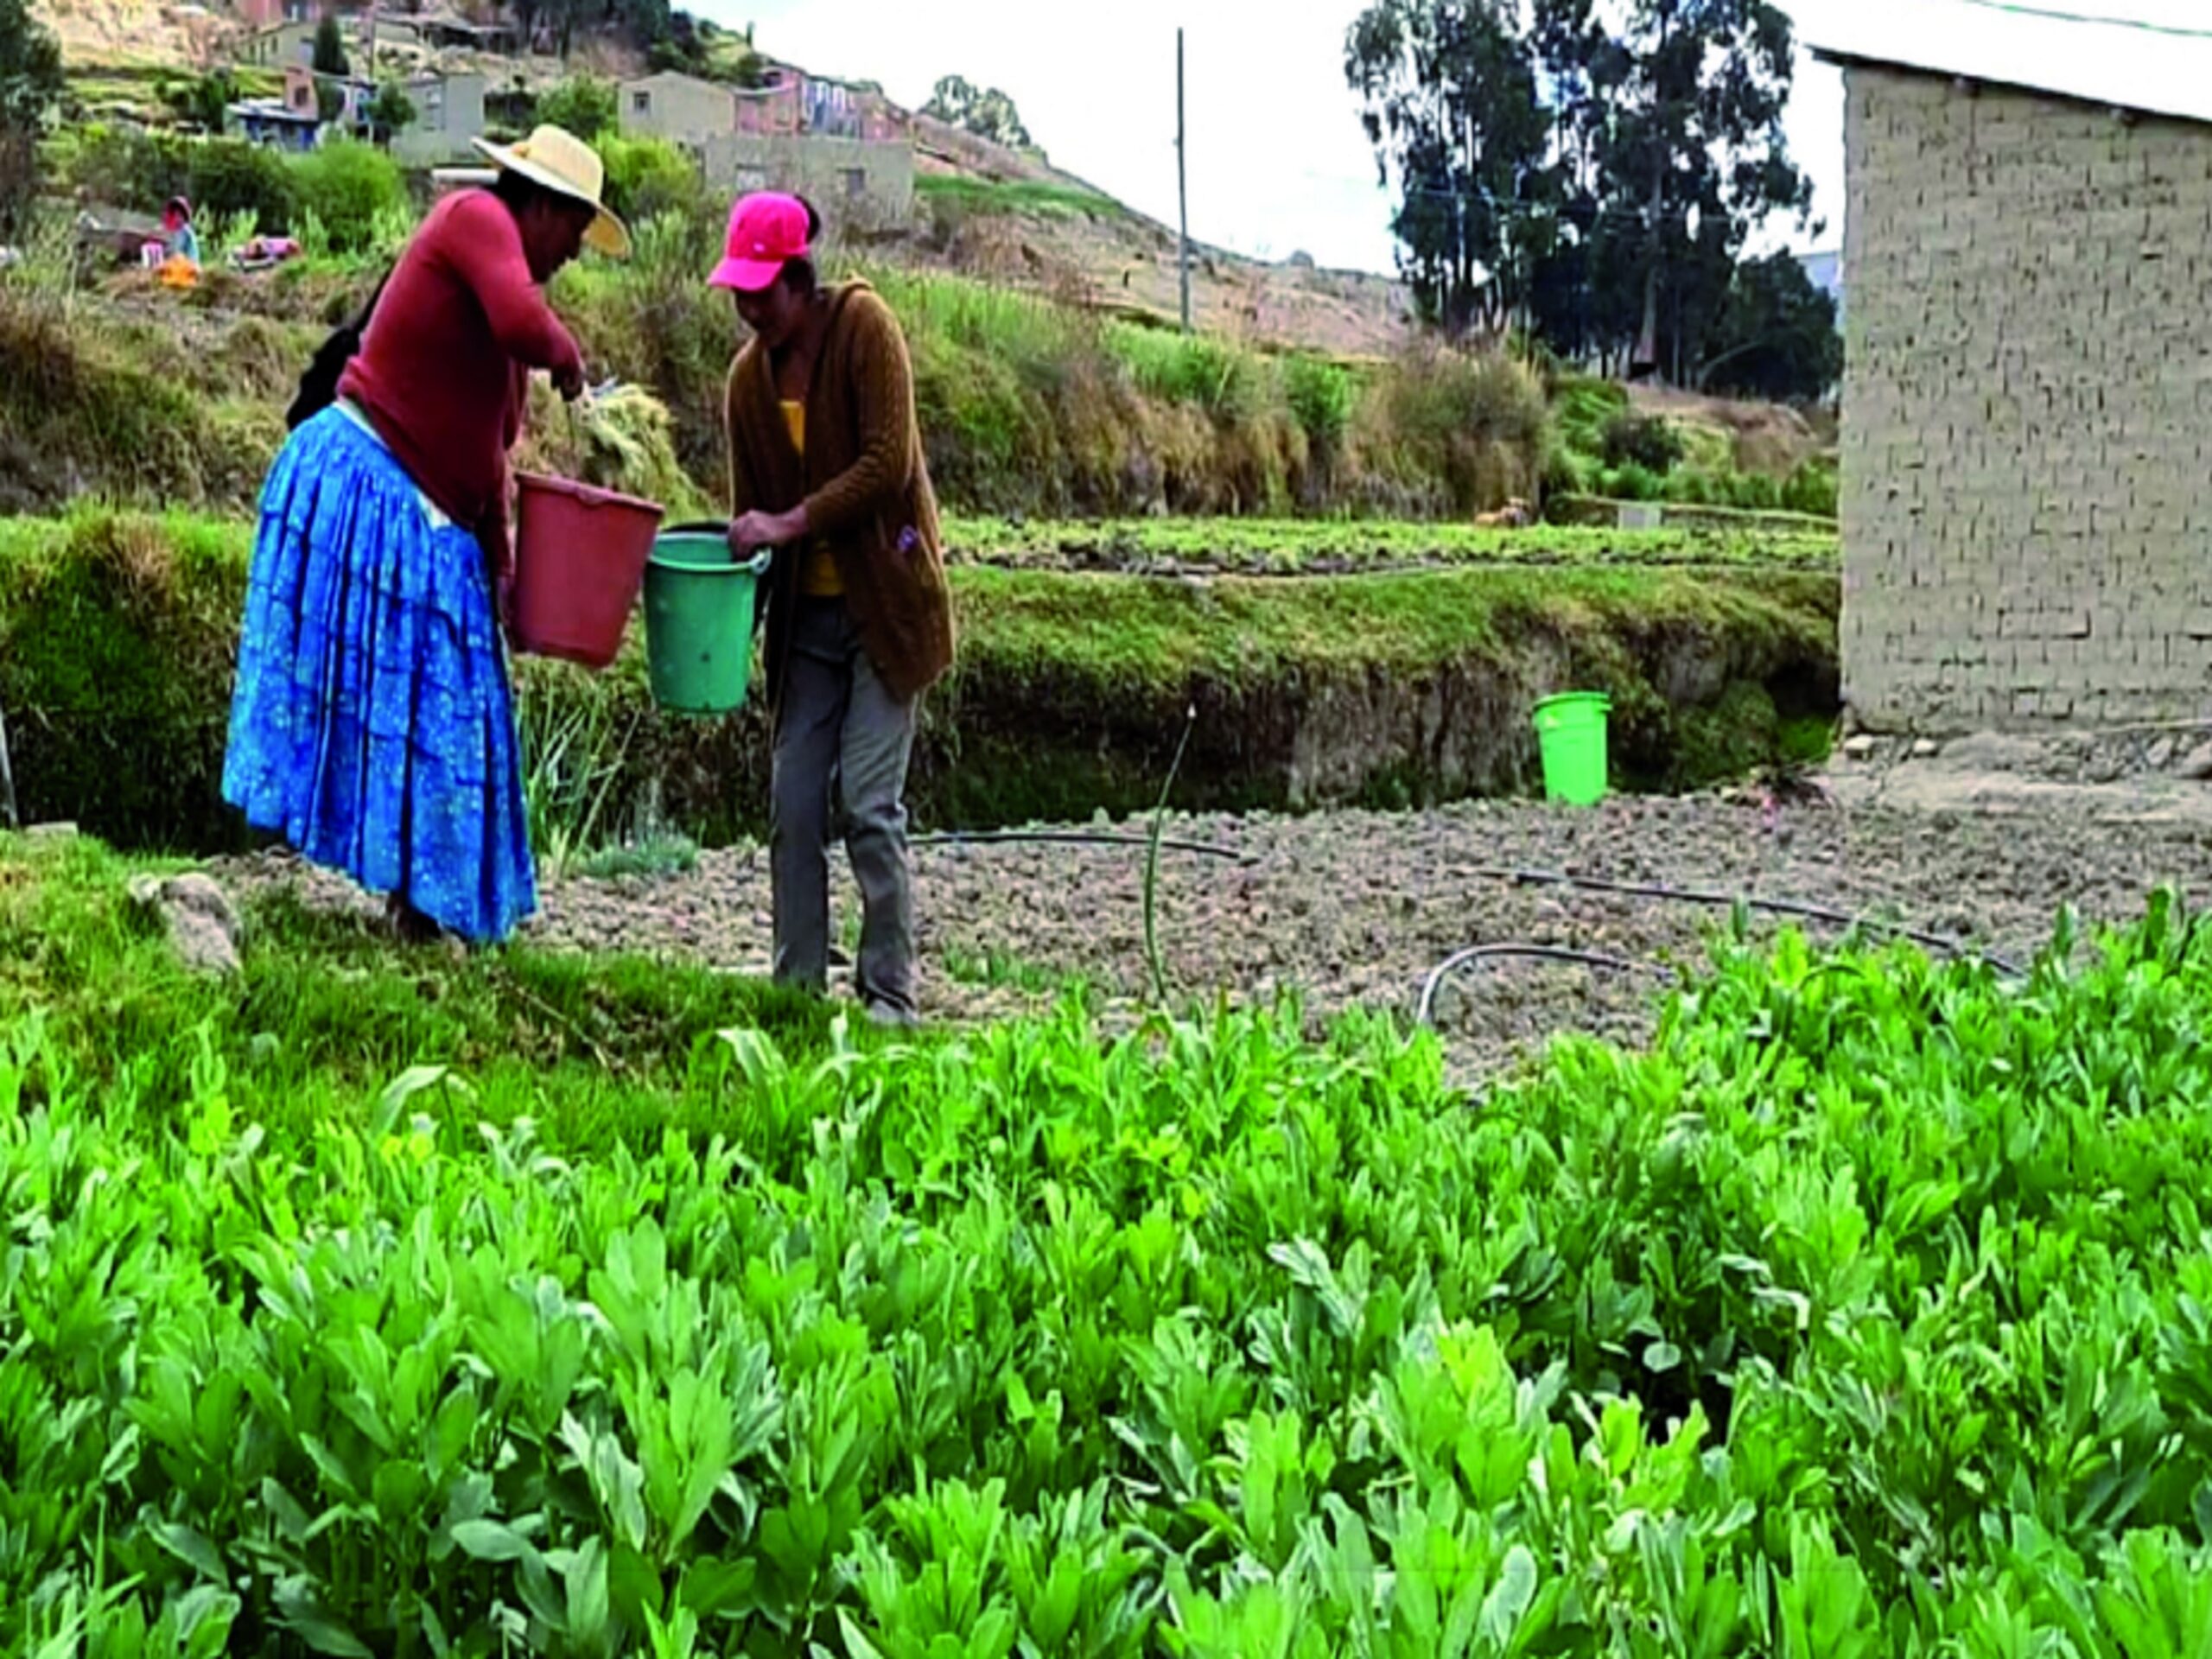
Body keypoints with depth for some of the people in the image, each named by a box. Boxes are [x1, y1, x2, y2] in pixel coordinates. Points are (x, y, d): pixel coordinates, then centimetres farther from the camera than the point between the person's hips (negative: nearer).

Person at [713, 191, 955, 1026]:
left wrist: (791, 524, -22)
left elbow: (889, 463, -17)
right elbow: (750, 511, 11)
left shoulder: (864, 326, -10)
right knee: (792, 806, 2)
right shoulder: (748, 376, 5)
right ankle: (797, 984, 8)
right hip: (806, 613, 5)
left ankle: (890, 991, -1)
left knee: (869, 802, -9)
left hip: (884, 602, -5)